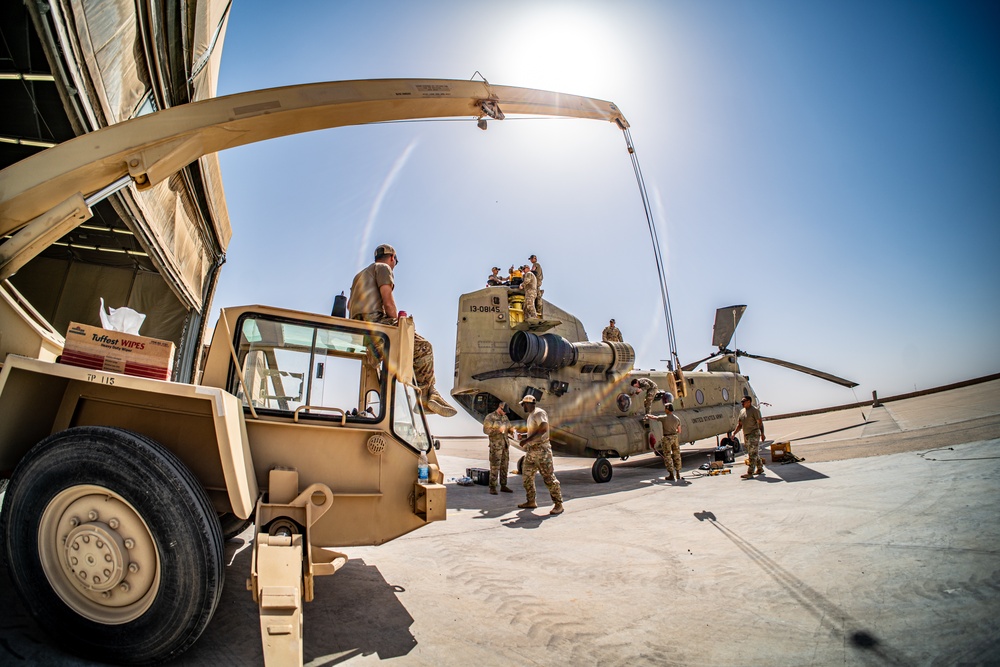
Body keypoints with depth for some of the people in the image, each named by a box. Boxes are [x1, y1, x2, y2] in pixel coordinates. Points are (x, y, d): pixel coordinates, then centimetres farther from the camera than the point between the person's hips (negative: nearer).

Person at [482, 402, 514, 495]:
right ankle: (492, 487, 3)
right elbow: (486, 430, -15)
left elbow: (508, 428, 20)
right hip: (495, 445, -7)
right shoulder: (490, 417, -9)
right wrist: (498, 430, -25)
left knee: (504, 466, 10)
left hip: (505, 444, 7)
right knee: (495, 467, -5)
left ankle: (503, 486, 18)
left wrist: (510, 430, -4)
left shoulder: (505, 417, 12)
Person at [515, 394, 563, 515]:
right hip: (531, 450, 10)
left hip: (541, 450, -10)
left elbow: (543, 429, -26)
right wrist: (524, 436, 16)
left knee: (548, 477, -8)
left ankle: (558, 504, -1)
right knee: (527, 476, 12)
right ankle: (531, 502, 23)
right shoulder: (531, 415, 18)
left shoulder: (539, 413, -12)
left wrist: (527, 440, -26)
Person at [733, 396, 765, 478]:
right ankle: (760, 469, 29)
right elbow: (740, 424, 18)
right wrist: (735, 432, 8)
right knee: (755, 453, 17)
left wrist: (762, 433, -17)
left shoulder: (754, 410, -8)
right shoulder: (742, 411, 15)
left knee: (753, 454, -9)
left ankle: (750, 473, -12)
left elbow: (760, 423, -11)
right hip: (746, 435, 8)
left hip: (754, 434, -8)